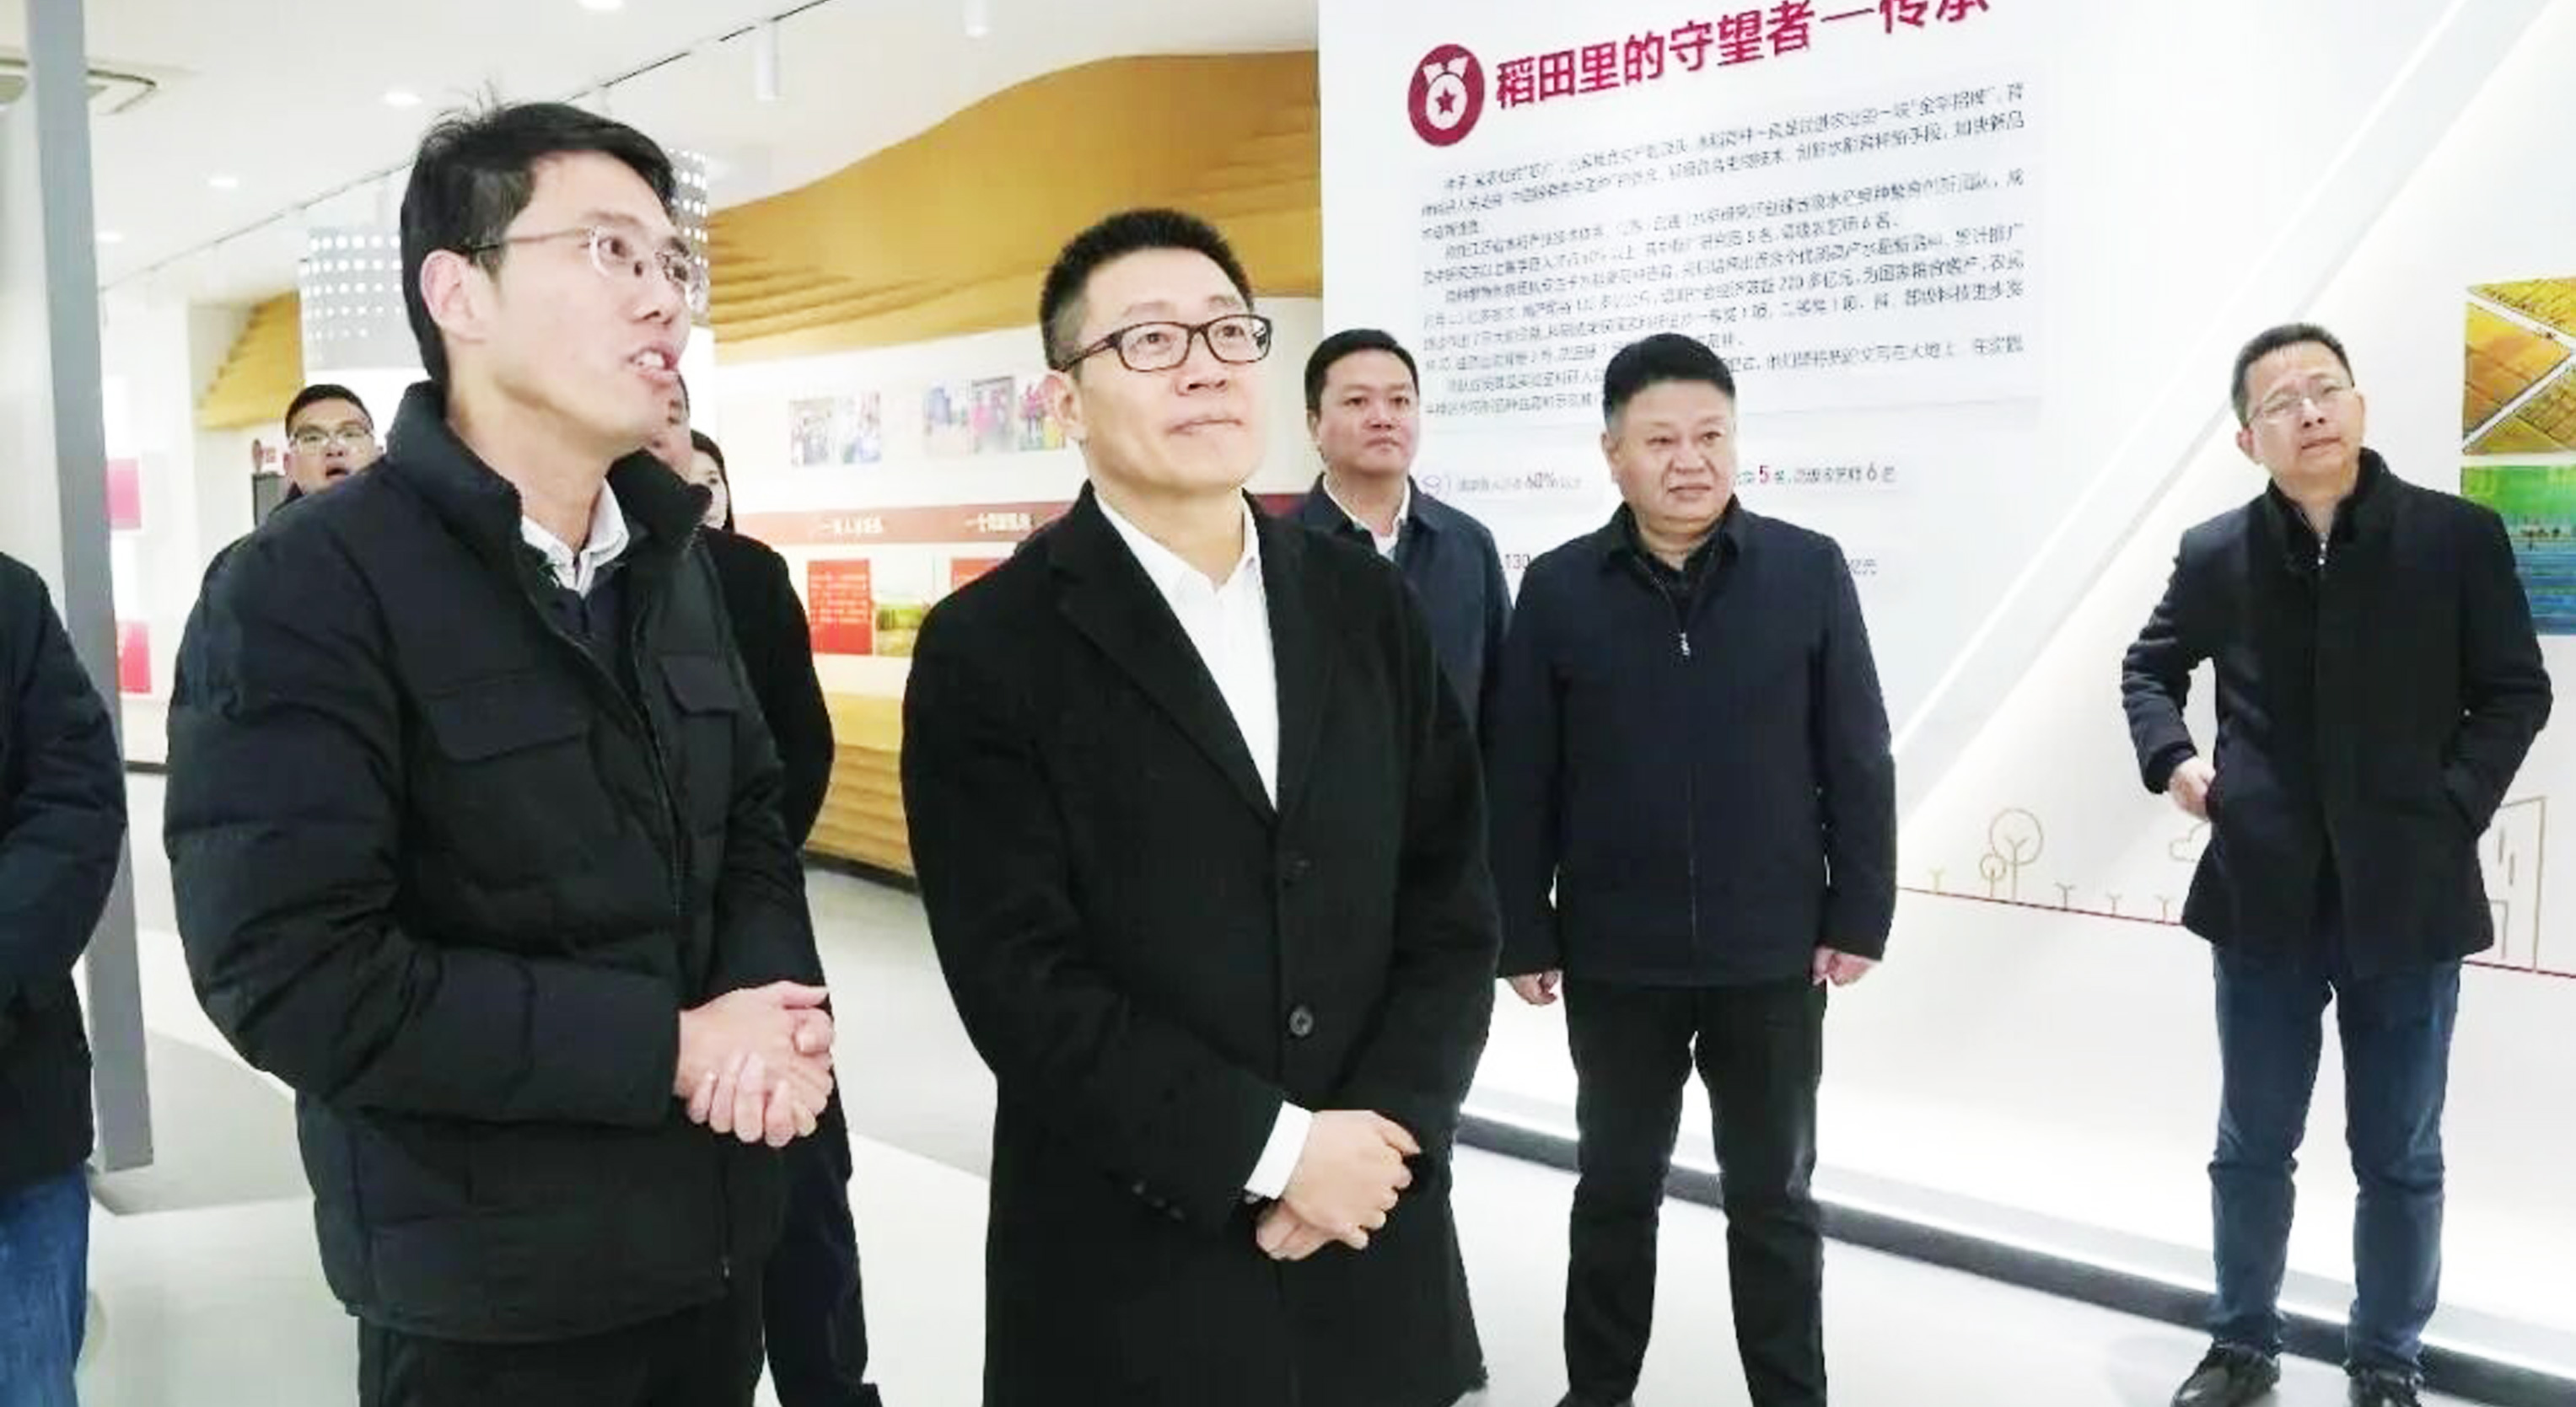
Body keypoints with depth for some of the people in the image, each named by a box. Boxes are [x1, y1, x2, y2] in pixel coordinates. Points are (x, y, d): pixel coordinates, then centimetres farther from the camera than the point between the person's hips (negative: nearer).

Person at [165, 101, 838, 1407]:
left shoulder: (671, 560, 9)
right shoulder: (305, 589, -15)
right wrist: (668, 1048, -20)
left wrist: (770, 1009, -10)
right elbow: (292, 973, -22)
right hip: (491, 1292, -6)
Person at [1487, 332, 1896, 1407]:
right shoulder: (1559, 588, -3)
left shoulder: (1808, 571, -3)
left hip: (1772, 953, 0)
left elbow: (1858, 760, 0)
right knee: (1615, 1189, 16)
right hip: (1615, 957, 0)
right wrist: (1524, 935, -3)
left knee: (1772, 1197, 14)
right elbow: (1519, 781, -2)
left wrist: (1860, 915, -2)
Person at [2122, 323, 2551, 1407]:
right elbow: (2149, 664, 15)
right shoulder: (2216, 554, -1)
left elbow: (2516, 692, 1)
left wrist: (2455, 805, -10)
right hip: (2264, 897, 1)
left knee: (2400, 1157, 11)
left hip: (2405, 896, -1)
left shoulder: (2457, 538, -5)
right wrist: (2170, 757, -2)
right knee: (2251, 1147, 14)